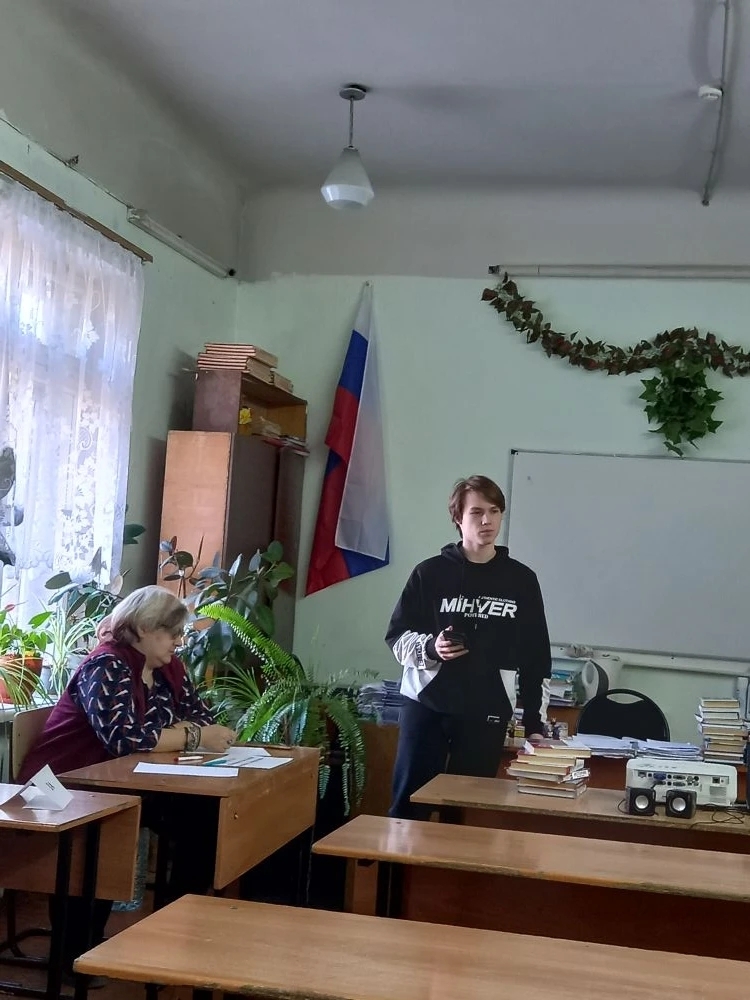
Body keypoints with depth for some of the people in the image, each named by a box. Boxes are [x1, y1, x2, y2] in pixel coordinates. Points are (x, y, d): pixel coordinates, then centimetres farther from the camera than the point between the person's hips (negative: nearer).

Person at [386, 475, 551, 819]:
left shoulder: (522, 580, 5)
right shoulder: (430, 573, -1)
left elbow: (536, 656, 8)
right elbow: (397, 636, 5)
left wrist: (535, 722, 5)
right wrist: (430, 648, -16)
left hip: (487, 714, 1)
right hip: (425, 704, -1)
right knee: (408, 803, 1)